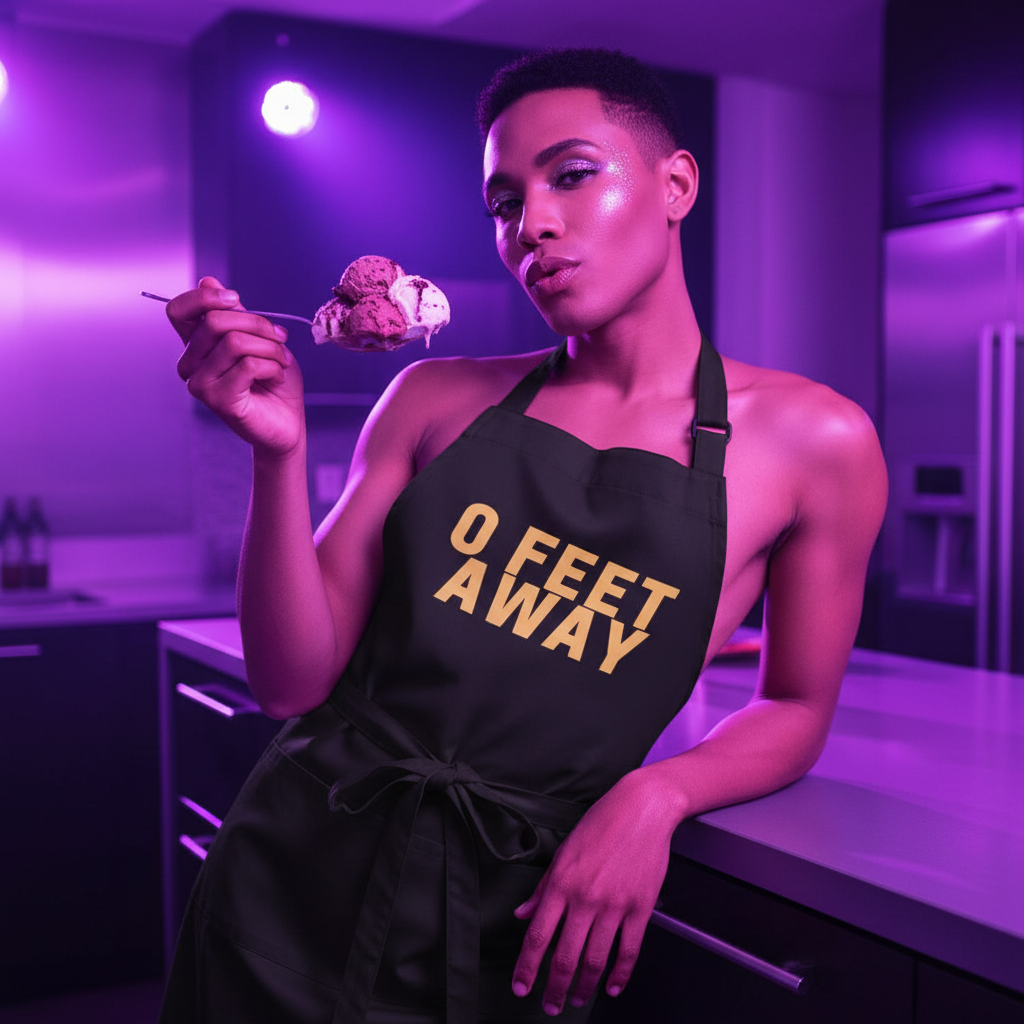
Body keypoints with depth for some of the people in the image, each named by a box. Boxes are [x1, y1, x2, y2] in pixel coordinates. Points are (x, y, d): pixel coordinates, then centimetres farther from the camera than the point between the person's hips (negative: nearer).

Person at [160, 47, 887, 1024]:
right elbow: (293, 682, -4)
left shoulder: (817, 441, -6)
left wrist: (656, 794, -15)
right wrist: (279, 453, -19)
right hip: (296, 880, 2)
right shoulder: (436, 398, -2)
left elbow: (796, 709, 4)